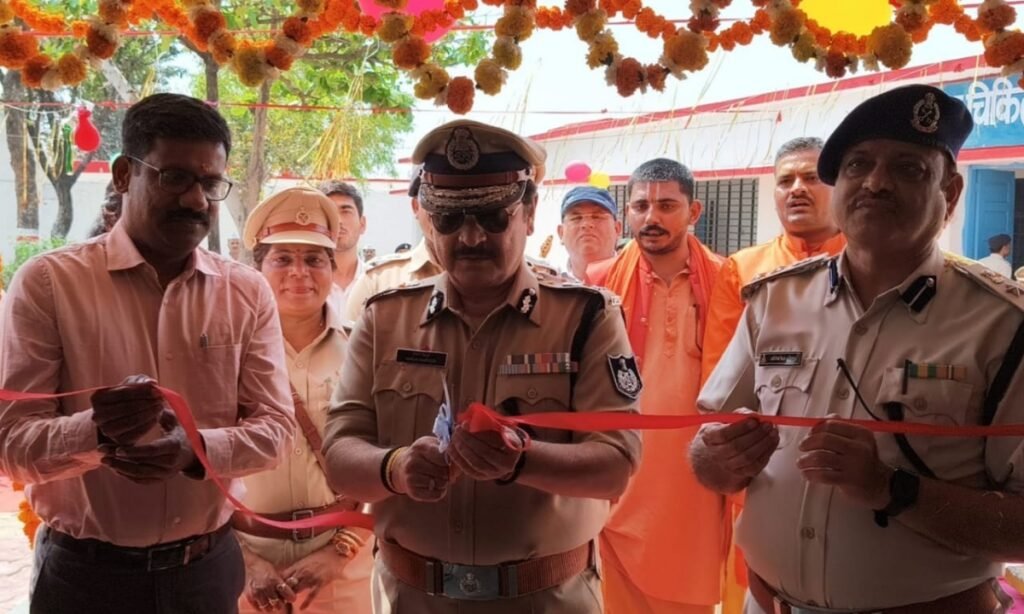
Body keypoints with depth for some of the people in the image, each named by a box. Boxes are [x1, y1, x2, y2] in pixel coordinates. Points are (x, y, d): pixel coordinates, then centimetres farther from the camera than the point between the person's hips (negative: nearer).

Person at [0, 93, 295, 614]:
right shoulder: (48, 283, -7)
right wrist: (96, 431, -30)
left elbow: (274, 426, -3)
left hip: (208, 567, 3)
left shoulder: (248, 293, 1)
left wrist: (197, 449, -22)